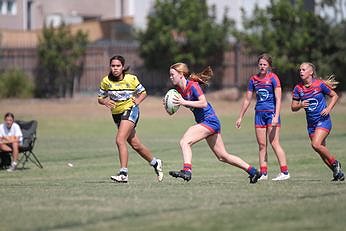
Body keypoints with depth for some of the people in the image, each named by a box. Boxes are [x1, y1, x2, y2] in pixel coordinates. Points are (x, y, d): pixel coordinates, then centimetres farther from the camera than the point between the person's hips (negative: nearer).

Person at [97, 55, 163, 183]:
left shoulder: (131, 79, -9)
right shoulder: (106, 81, -3)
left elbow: (143, 93, 5)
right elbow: (100, 98, 6)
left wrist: (137, 101, -14)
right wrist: (105, 102, -16)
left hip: (130, 110, -5)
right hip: (116, 114, 5)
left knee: (120, 140, -23)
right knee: (135, 145, 12)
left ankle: (123, 173, -24)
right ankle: (155, 163, 35)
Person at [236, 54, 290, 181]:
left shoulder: (273, 78, -7)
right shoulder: (254, 79, 9)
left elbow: (278, 99, -11)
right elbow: (247, 100, 16)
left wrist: (276, 116, -21)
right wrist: (240, 117, 16)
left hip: (271, 112, -6)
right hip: (259, 113, 6)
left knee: (274, 143, -11)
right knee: (261, 145, 4)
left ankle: (285, 172, -10)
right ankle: (263, 173, 7)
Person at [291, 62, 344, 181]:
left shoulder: (320, 84, -9)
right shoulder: (298, 88, 1)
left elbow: (334, 96, 3)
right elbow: (293, 108, 5)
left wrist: (328, 109, -12)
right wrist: (300, 105, -16)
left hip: (323, 120, -5)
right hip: (311, 123, 5)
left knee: (316, 144, -23)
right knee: (322, 151, 6)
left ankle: (335, 163, -3)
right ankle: (338, 173, 20)